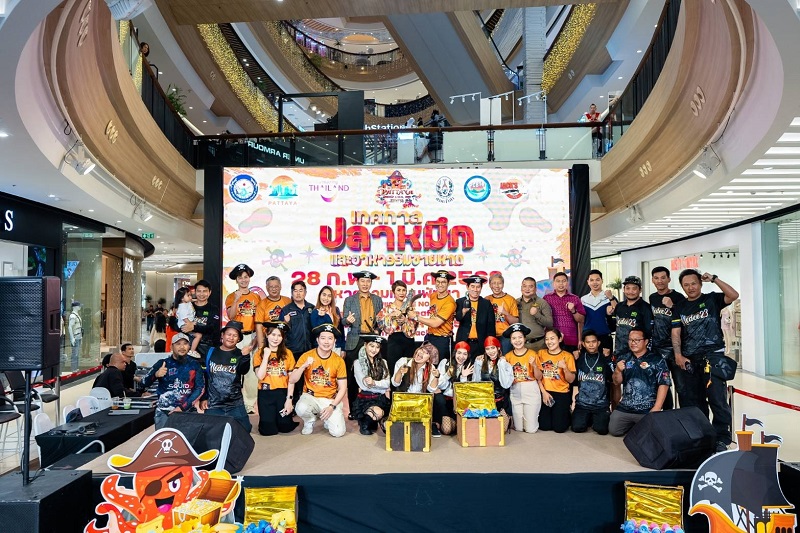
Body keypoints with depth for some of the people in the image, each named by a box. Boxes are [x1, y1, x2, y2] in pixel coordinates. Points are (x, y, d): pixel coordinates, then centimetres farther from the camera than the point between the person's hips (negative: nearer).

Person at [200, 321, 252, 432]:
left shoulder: (240, 354, 1)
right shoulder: (211, 352, 4)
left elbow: (243, 371, -17)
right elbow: (204, 376, 9)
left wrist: (245, 355, -34)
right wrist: (203, 398, 6)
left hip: (236, 405, 0)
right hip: (213, 404, 0)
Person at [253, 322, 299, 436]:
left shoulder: (288, 353, 1)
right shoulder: (259, 353, 1)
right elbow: (260, 376, -10)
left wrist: (289, 399, -5)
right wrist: (266, 356, -12)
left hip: (283, 393, 0)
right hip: (265, 393, 0)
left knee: (285, 427, -4)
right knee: (268, 430, -4)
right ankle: (269, 417, 28)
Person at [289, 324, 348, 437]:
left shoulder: (339, 361, -4)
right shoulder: (306, 356, -6)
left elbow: (342, 388, 0)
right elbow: (292, 380, -10)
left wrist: (332, 406, -12)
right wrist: (304, 366, -26)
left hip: (330, 399, 0)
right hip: (310, 397, 0)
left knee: (338, 432, -18)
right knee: (301, 409, -34)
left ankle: (326, 418, 18)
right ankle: (310, 420, 3)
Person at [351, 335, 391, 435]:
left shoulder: (383, 362, 11)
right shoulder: (358, 363, -1)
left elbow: (387, 383, -2)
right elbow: (364, 385, -8)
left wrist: (374, 383, -21)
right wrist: (384, 389, -2)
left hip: (381, 398, 4)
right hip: (365, 399, -4)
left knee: (380, 413, -28)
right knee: (378, 413, -33)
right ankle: (365, 423, -3)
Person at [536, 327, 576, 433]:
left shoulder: (567, 356, -2)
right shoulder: (540, 353, 4)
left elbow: (571, 380, -5)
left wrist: (565, 367, -22)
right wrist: (544, 392, -7)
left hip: (562, 393, -2)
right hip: (545, 393, 2)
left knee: (559, 427, -7)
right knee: (544, 426, -4)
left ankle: (566, 415, 26)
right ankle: (552, 414, 28)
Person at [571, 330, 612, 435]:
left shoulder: (605, 359, 4)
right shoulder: (580, 359, 8)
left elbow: (612, 379, -2)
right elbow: (574, 380, 16)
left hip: (601, 404, -1)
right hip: (582, 403, 1)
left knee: (602, 429, -19)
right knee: (577, 427, -17)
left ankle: (596, 419, 15)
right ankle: (588, 419, 17)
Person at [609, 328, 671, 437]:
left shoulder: (657, 360, -6)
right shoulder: (625, 358, 7)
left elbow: (663, 384, -9)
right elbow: (617, 382, 10)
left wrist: (657, 408, -16)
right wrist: (618, 371, -12)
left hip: (648, 410, -4)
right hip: (624, 408, 4)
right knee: (614, 430, 2)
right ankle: (633, 424, 29)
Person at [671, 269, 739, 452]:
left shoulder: (712, 299, 5)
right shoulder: (680, 308, 13)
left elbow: (734, 295, -14)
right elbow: (675, 333, 7)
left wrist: (714, 279, -12)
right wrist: (678, 355, -6)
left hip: (713, 356, -4)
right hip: (688, 360, 4)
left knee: (717, 399, -9)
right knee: (693, 401, 10)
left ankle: (721, 439, -4)